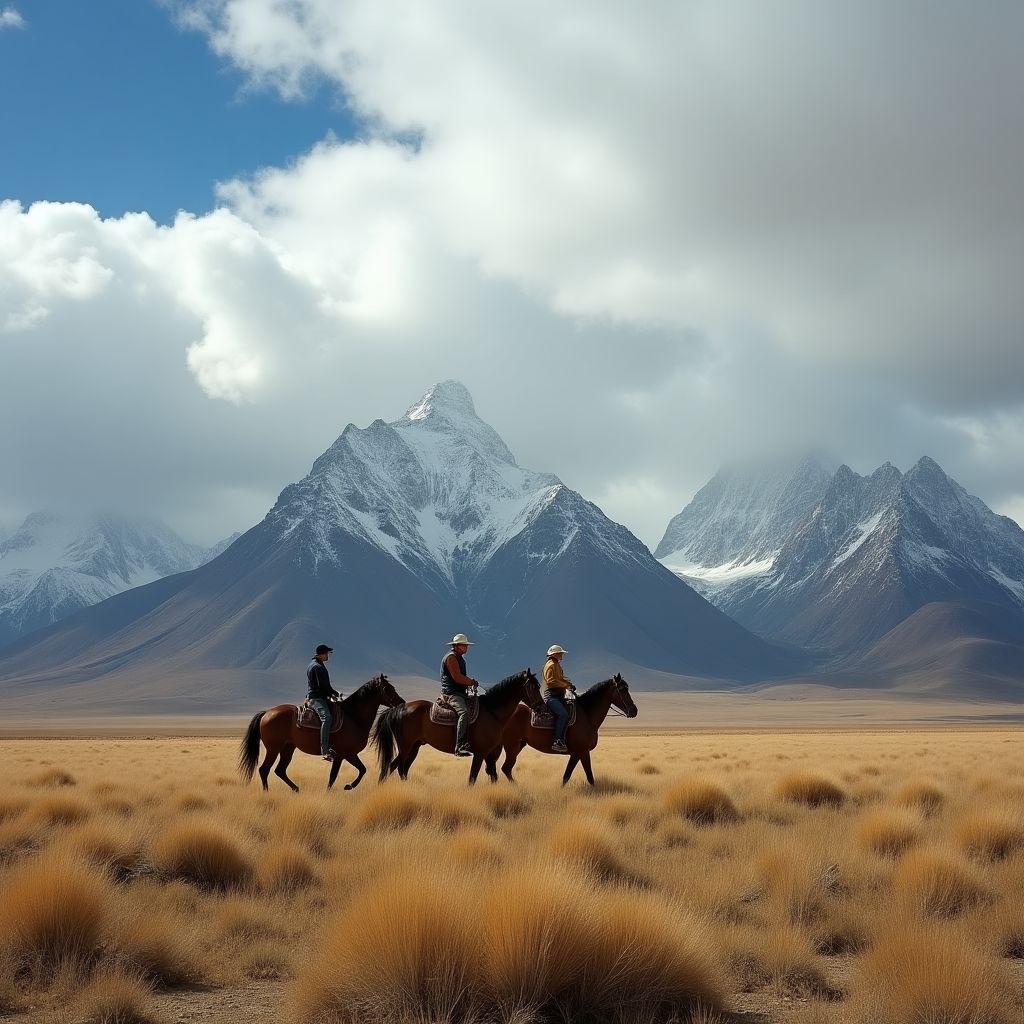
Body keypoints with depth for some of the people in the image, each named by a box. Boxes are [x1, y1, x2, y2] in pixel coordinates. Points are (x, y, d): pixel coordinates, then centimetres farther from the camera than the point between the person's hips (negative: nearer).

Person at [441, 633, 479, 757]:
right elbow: (457, 677, -18)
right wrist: (472, 682, -7)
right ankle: (460, 747, -42)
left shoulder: (459, 658, 24)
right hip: (451, 692, -11)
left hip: (460, 693, 11)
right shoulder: (451, 657, -9)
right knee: (464, 712, -32)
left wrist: (470, 682, 8)